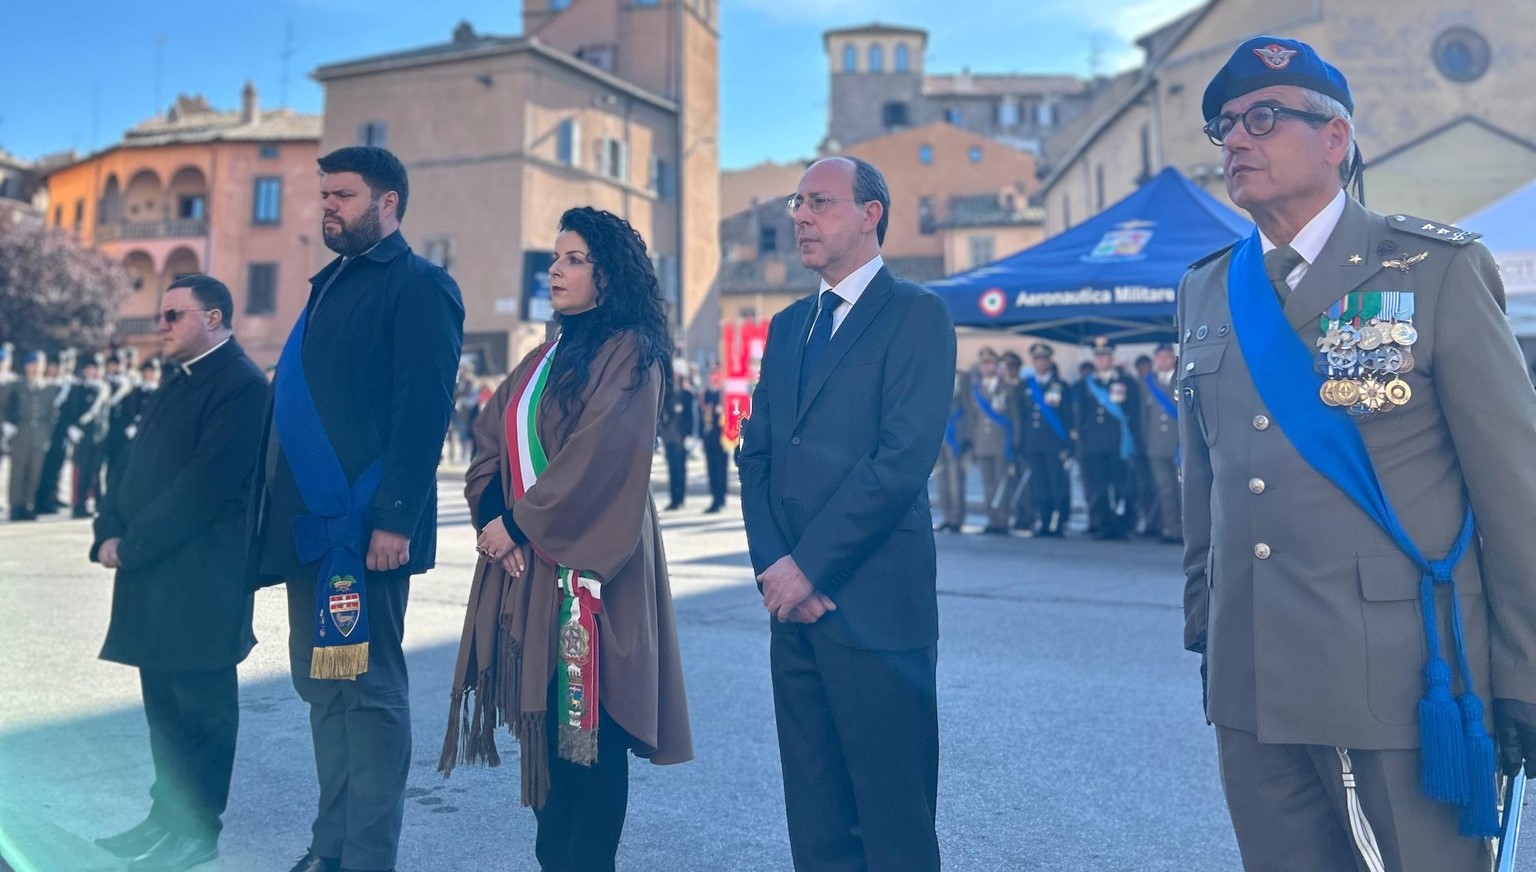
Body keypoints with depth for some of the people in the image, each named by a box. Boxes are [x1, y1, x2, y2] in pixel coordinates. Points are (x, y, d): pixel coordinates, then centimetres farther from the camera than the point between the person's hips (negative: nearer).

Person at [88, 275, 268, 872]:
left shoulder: (242, 385, -13)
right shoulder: (178, 383, 19)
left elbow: (207, 483, -20)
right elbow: (137, 466, 17)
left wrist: (133, 545, -16)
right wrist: (110, 531, 2)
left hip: (200, 575, -9)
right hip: (153, 574, 9)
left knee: (201, 702, 0)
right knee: (163, 702, 16)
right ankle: (168, 815, 27)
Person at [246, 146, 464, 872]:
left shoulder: (419, 286, -6)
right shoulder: (331, 285, 21)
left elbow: (423, 411, -16)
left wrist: (394, 519, -22)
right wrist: (281, 512, 16)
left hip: (362, 526, -9)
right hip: (310, 520, 9)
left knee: (366, 687, -3)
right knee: (322, 684, 14)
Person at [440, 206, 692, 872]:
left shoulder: (630, 355, -7)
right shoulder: (546, 358, 18)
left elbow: (599, 456, -17)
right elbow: (491, 438, 13)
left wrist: (519, 523, -13)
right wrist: (492, 515, -5)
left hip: (586, 562, -7)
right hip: (525, 562, 7)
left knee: (584, 719, -2)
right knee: (543, 716, 9)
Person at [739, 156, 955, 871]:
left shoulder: (916, 314, -6)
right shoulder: (787, 327, 17)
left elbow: (904, 458, -16)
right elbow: (756, 456, 13)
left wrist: (809, 566, -15)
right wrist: (772, 563, -3)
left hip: (874, 604, -7)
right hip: (794, 600, 7)